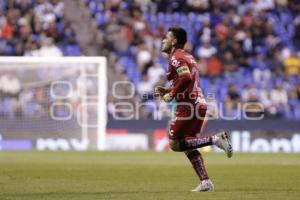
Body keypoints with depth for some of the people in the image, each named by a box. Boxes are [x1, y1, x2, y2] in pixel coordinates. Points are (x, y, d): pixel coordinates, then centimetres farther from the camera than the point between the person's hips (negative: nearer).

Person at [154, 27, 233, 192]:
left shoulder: (176, 58, -9)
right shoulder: (187, 57, 21)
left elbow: (186, 78, -24)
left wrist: (171, 95, -15)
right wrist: (166, 91, 20)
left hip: (188, 106, -9)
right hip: (200, 104, 9)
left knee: (175, 144, -6)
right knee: (188, 145, 15)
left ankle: (215, 139, -15)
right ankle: (205, 182, 7)